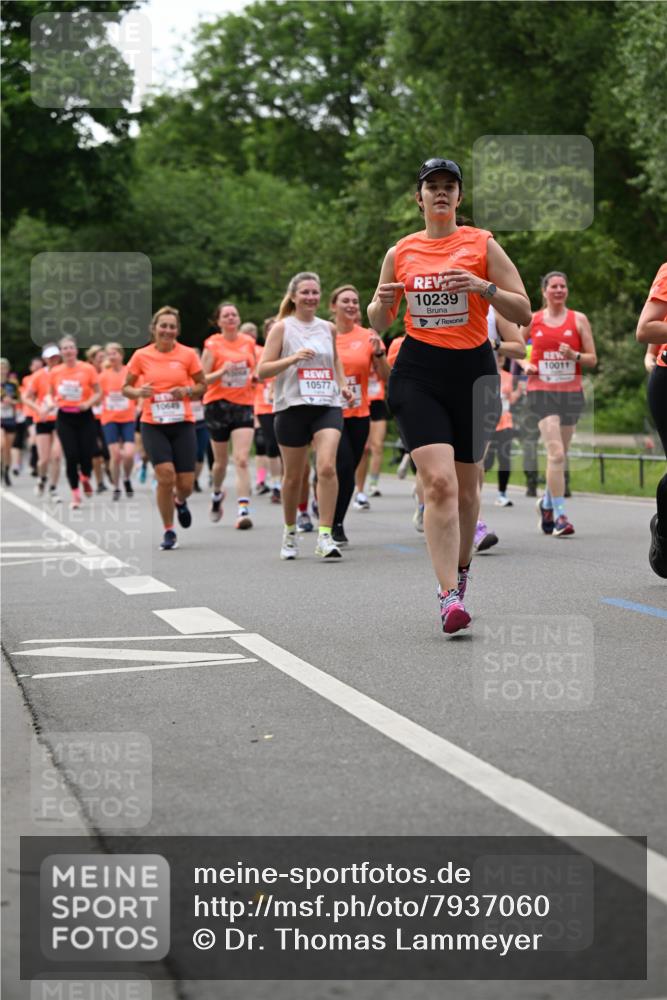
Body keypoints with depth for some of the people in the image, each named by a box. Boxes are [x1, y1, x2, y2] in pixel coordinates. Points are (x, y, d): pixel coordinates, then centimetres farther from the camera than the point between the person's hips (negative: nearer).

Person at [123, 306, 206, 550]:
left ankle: (180, 502, 38)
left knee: (185, 484, -2)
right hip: (153, 425, -1)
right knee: (166, 475, -17)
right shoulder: (141, 356, 0)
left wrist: (186, 391, -13)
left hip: (182, 424, 1)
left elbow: (202, 385, 8)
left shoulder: (187, 354, -1)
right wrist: (139, 392, -14)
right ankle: (169, 532, 1)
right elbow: (126, 388, 8)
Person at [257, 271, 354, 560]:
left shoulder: (328, 328, 12)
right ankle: (290, 532, 29)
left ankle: (325, 536, -17)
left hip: (327, 406, 2)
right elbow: (262, 371, -5)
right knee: (293, 476, 7)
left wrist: (343, 384, 14)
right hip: (292, 407, -2)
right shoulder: (282, 328, 1)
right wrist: (292, 358, -18)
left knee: (327, 467, -18)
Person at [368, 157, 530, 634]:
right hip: (418, 371, 0)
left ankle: (460, 571, 34)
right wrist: (382, 302, -4)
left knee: (466, 487, 9)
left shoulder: (482, 244, 3)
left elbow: (523, 313, -1)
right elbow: (379, 323, 19)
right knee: (439, 482, -17)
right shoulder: (400, 252, 9)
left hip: (473, 368, 0)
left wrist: (483, 287, -17)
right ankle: (450, 594, -19)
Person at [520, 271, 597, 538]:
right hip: (542, 391, -2)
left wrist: (574, 355, -15)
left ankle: (547, 503, 35)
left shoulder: (578, 320, 5)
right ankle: (560, 515, -17)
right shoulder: (533, 320, 5)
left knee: (560, 455, 10)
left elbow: (592, 359, 5)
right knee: (556, 453, -17)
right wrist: (525, 364, -1)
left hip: (571, 393, 2)